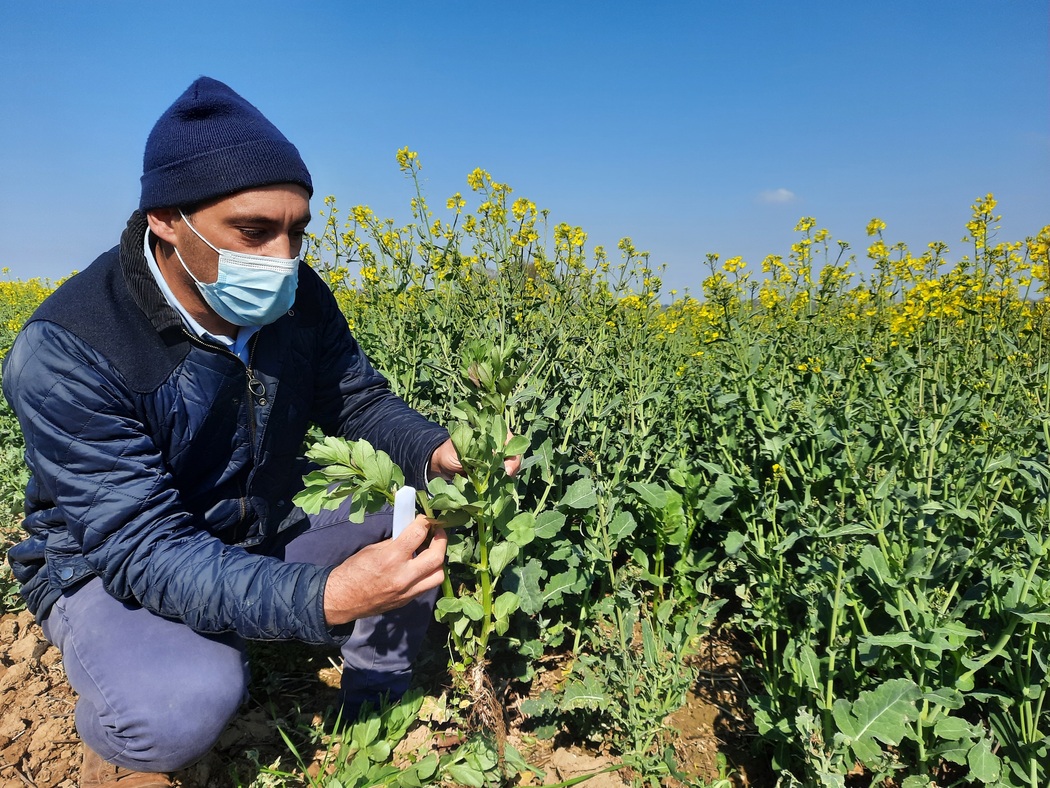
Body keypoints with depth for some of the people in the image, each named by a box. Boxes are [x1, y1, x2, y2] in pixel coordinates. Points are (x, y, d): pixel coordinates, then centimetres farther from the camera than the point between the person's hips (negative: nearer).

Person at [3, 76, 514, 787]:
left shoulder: (298, 297, -13)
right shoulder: (65, 352, -30)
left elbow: (359, 401, -4)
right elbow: (143, 548, -33)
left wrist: (434, 451, -28)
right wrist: (323, 598, -49)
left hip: (266, 533, 5)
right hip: (110, 569, -4)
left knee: (419, 518, -13)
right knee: (190, 699, -35)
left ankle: (373, 712, 11)